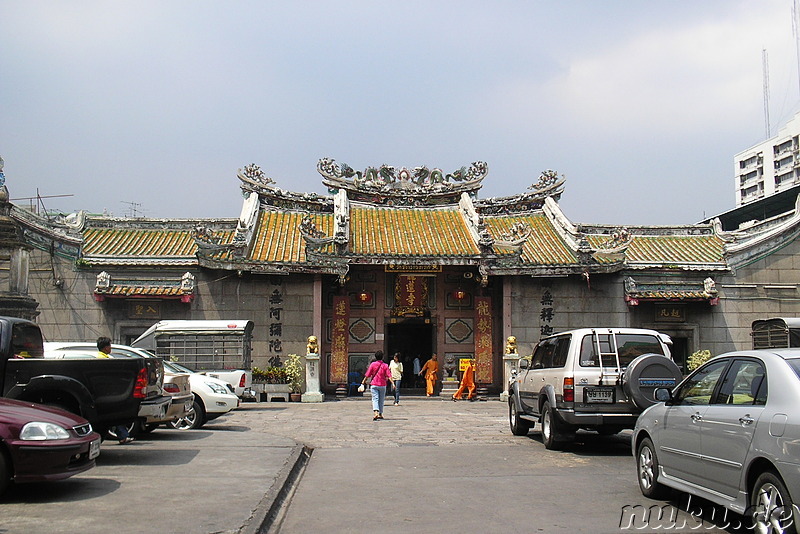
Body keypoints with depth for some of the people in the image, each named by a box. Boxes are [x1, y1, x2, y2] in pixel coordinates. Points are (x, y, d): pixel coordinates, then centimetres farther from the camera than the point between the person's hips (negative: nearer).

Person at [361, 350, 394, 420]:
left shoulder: (373, 364, -3)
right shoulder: (385, 365, -2)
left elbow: (368, 374, 0)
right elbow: (389, 375, -10)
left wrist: (364, 380, 13)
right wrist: (392, 383, -10)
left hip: (374, 384, -1)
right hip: (382, 385, 1)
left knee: (375, 399, -6)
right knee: (381, 400, 14)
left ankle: (376, 413, -27)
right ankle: (380, 414, 21)